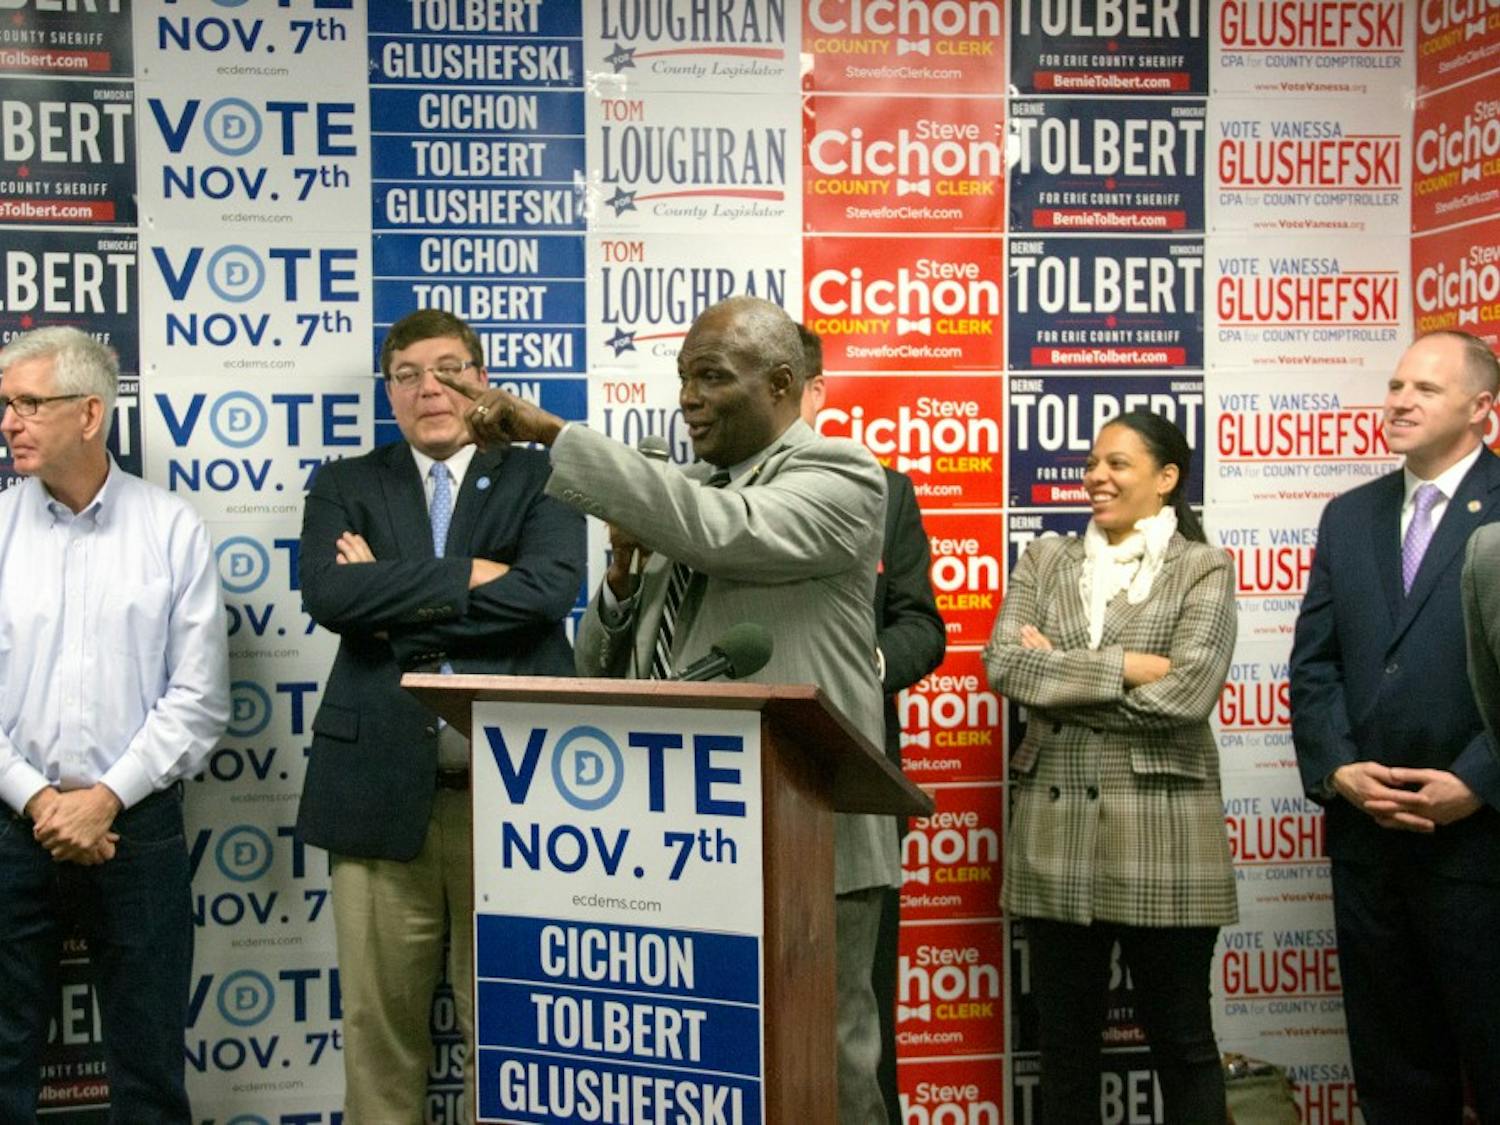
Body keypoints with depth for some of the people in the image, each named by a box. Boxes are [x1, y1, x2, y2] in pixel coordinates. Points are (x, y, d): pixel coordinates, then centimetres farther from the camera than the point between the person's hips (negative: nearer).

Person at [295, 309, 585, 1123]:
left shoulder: (539, 478, 8)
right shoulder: (346, 487, 11)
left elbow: (550, 589, -10)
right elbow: (328, 595, -7)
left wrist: (395, 599, -7)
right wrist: (468, 577, -11)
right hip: (383, 785, 1)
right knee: (379, 1019, 8)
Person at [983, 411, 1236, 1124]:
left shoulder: (1203, 571, 0)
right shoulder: (1044, 562, 10)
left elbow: (1187, 693, -14)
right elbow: (1003, 665, -5)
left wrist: (1058, 672, -9)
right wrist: (1124, 667, -12)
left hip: (1160, 832, -3)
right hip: (1055, 829, 3)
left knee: (1181, 1040, 9)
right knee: (1064, 1043, 13)